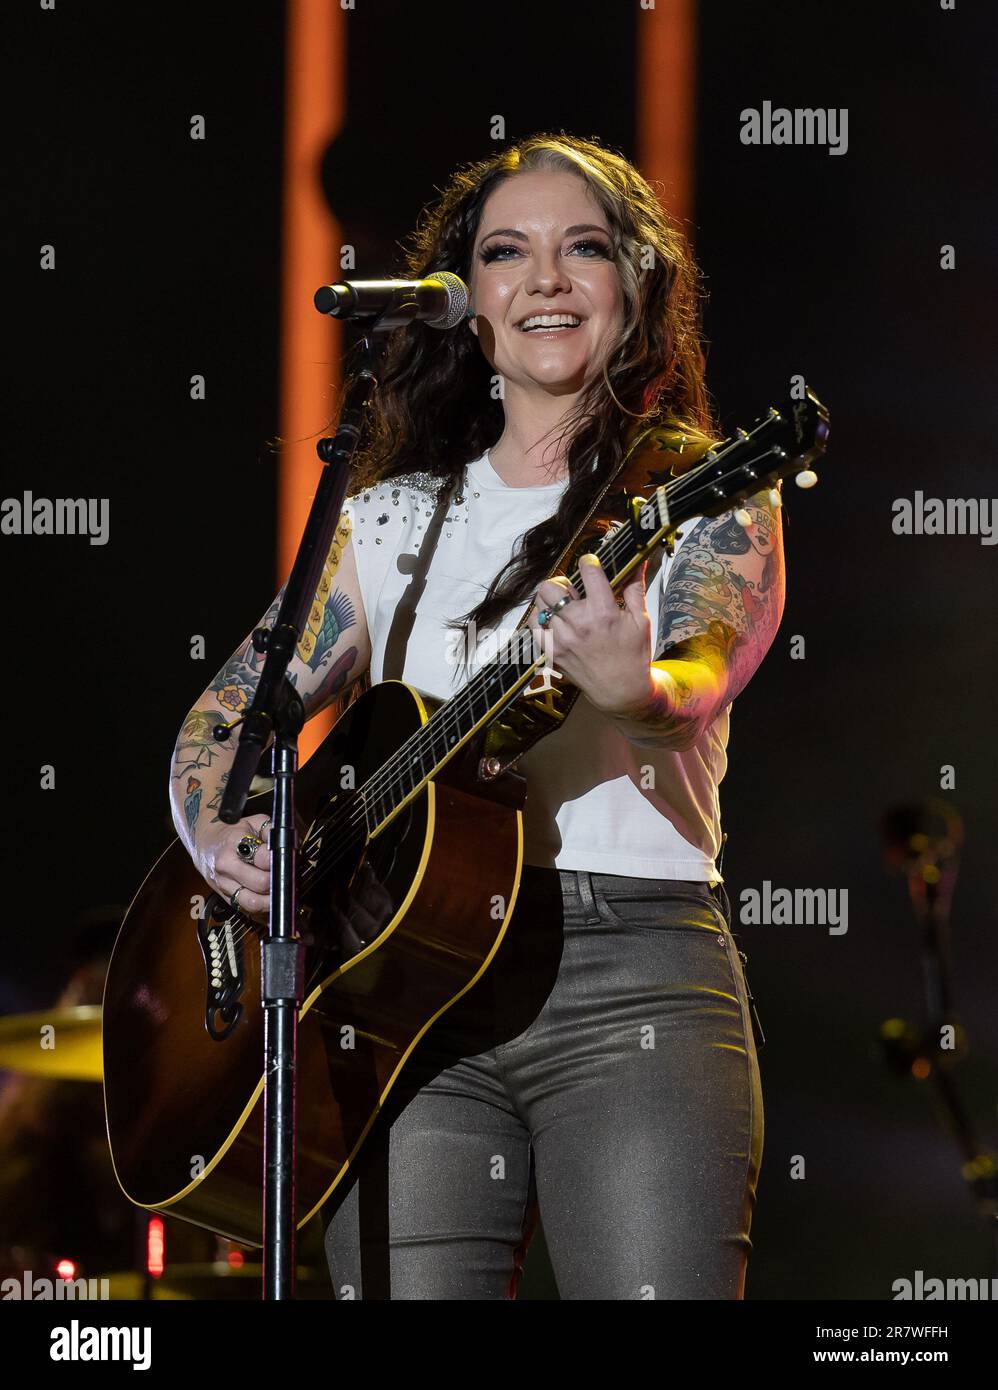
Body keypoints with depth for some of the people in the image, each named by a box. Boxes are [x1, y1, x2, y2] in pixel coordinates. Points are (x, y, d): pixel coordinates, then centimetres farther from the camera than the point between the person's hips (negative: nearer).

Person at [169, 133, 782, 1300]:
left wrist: (633, 691, -36)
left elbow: (700, 678, -12)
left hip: (632, 966, -3)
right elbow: (221, 715, 21)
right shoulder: (391, 522, 19)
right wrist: (220, 840, -1)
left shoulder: (700, 500, 8)